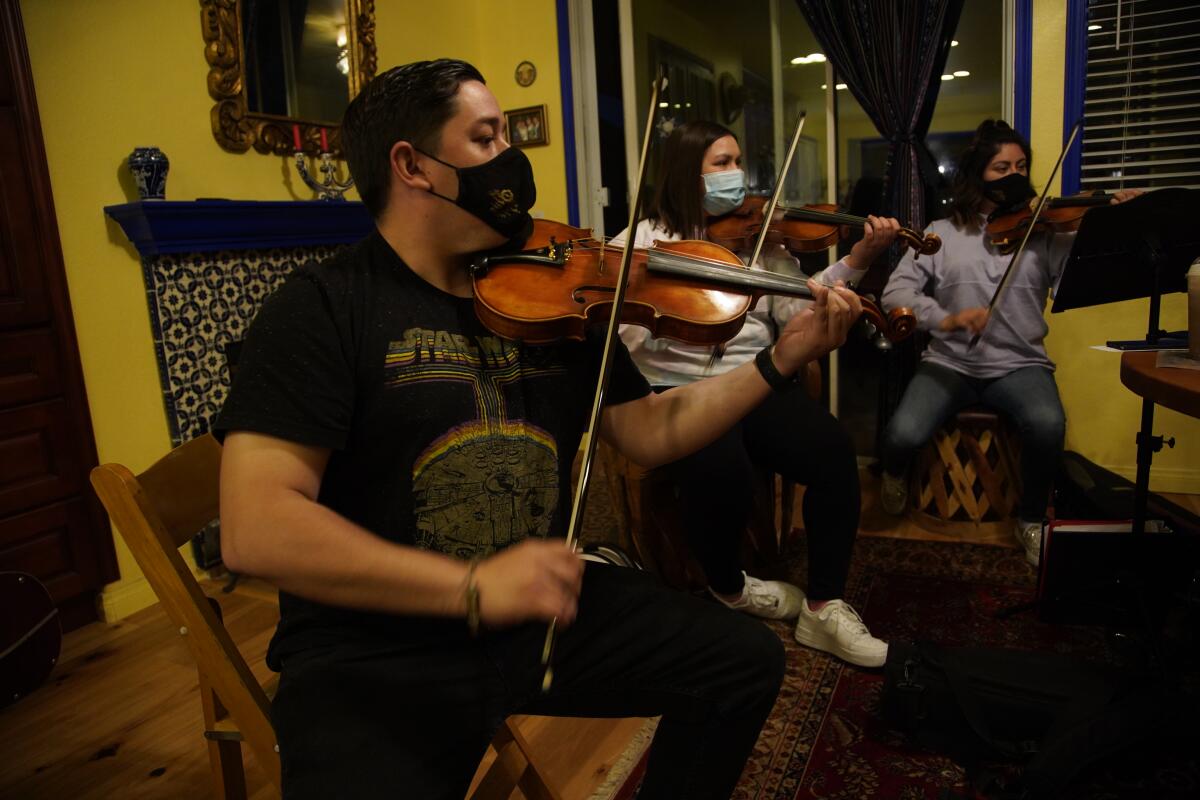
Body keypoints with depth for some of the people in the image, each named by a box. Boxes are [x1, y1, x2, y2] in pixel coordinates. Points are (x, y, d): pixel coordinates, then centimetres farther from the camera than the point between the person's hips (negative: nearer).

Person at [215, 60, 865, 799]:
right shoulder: (324, 307, -12)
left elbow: (651, 433, 7)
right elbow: (257, 527, -21)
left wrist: (781, 359, -2)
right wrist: (471, 585, -30)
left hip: (545, 609, 5)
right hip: (376, 653, -4)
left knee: (748, 661, 3)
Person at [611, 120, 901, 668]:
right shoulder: (640, 241, 5)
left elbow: (795, 310, 2)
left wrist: (856, 262, -10)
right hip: (679, 390, -3)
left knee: (833, 450, -23)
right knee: (721, 473, -33)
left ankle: (824, 608, -6)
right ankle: (728, 588, 2)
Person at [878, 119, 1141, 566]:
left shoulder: (1042, 232, 8)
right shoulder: (941, 233, 7)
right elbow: (895, 292, -5)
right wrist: (944, 318, -23)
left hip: (1018, 364, 1)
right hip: (949, 362, 0)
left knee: (1047, 425, -32)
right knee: (903, 434, -27)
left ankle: (1031, 519, -1)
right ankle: (894, 476, 15)